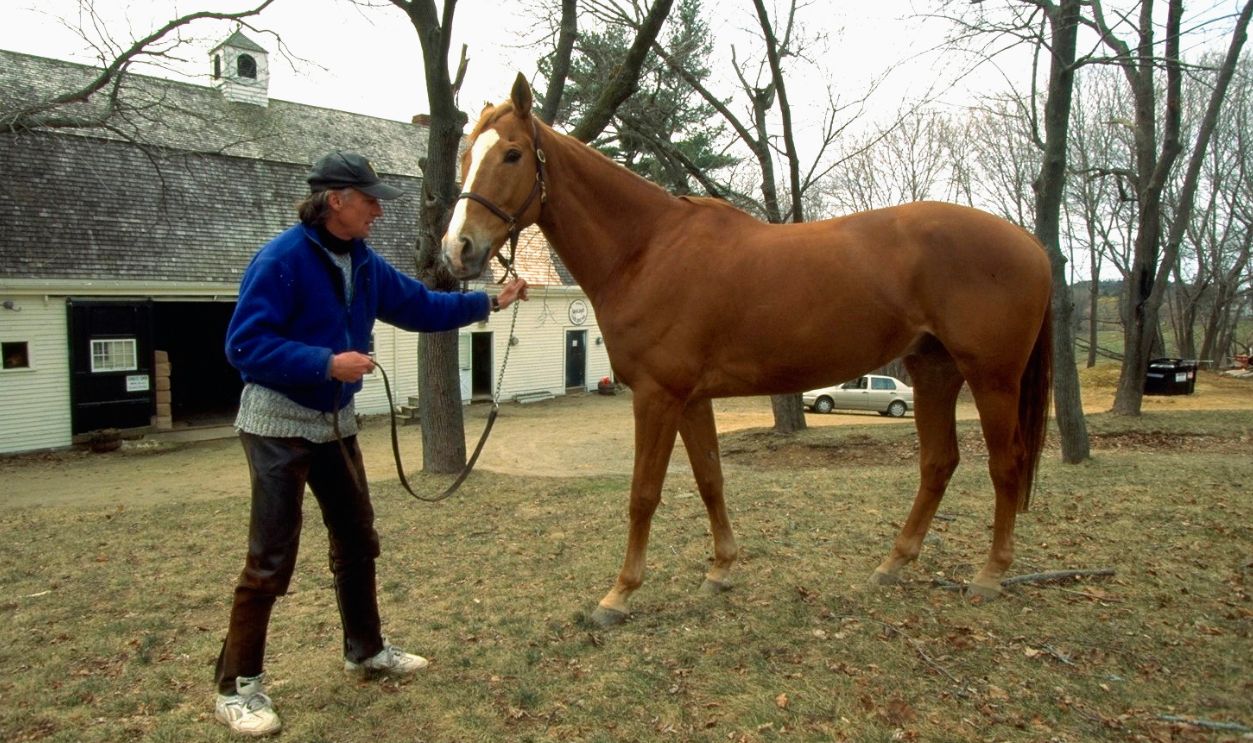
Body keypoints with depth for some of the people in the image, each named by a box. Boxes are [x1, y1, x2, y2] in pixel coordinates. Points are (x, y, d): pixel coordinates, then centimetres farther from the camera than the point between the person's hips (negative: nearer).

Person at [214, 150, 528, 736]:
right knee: (271, 560, -5)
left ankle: (365, 651, 33)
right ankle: (237, 686, 10)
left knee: (357, 541, 16)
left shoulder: (363, 263, 4)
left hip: (335, 422, 8)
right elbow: (245, 345, -23)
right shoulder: (281, 260, -18)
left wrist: (489, 302, 9)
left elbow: (420, 308, 14)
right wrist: (328, 363, -30)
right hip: (279, 424, -8)